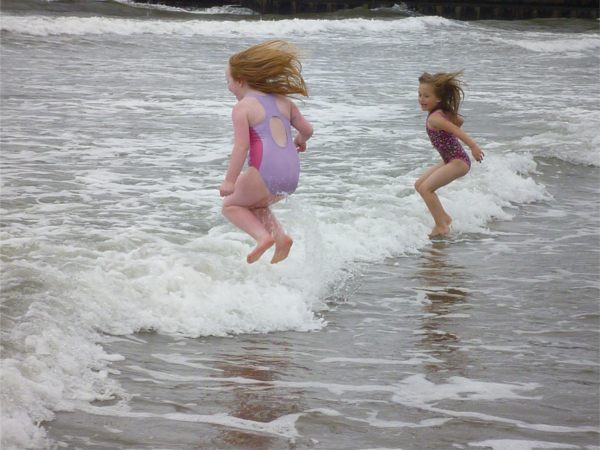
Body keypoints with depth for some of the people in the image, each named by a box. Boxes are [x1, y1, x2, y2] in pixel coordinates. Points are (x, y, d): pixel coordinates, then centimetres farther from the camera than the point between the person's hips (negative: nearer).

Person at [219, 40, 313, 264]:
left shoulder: (242, 107, -3)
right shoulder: (283, 101, 16)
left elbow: (241, 146, -13)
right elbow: (307, 129, 18)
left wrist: (229, 180, -13)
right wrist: (300, 141, 40)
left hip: (265, 171, -7)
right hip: (291, 173, 7)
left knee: (231, 205, 17)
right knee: (255, 204, 31)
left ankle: (263, 236, -6)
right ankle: (281, 237, 8)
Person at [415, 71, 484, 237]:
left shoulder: (434, 118, -22)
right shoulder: (444, 112, 6)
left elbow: (455, 129, -34)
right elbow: (460, 121, 21)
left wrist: (473, 146, -46)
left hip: (458, 161, -10)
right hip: (450, 160, 10)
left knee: (425, 188, -17)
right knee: (419, 184, 14)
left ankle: (441, 226, -11)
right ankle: (444, 218, 22)